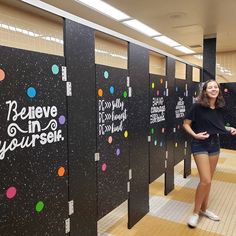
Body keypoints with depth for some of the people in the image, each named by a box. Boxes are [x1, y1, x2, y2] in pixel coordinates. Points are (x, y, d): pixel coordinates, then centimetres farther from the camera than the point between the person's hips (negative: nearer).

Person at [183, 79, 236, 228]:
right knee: (206, 180, -11)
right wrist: (195, 135, -23)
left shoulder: (220, 108, 3)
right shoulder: (198, 106, -13)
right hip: (200, 145, -6)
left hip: (215, 144, 6)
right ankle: (196, 212, 9)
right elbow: (186, 124, -8)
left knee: (208, 180, 14)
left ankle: (204, 209, 32)